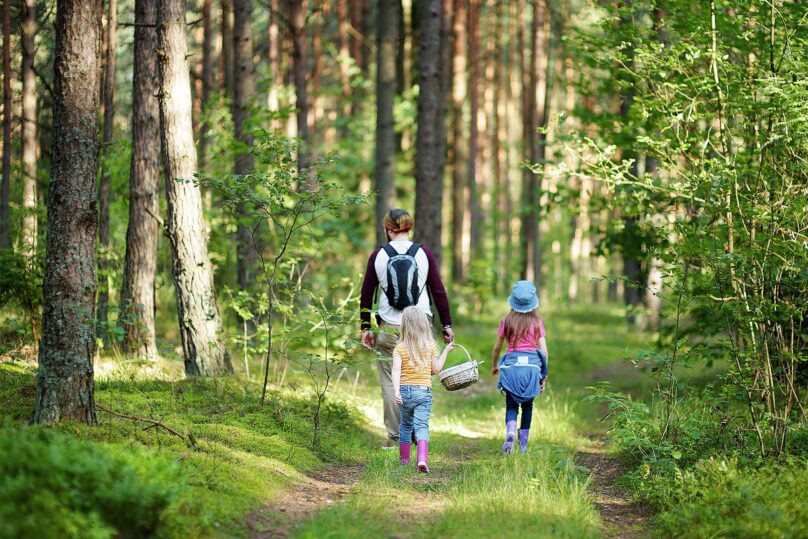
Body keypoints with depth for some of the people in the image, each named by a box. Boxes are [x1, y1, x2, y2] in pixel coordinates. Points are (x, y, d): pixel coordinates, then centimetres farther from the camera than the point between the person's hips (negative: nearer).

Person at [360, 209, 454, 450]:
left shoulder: (378, 255, 1)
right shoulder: (424, 253, -1)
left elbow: (366, 294, 5)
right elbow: (439, 292, 1)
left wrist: (365, 327, 13)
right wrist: (447, 324, 8)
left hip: (388, 327, 0)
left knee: (390, 382, 6)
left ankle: (394, 436, 7)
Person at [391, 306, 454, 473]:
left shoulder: (400, 348, -3)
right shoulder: (430, 346, 1)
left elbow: (396, 370, -15)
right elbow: (436, 369, 8)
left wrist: (396, 391, -21)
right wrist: (446, 351, 18)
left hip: (405, 390, 1)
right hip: (424, 391, -1)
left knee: (406, 425, 19)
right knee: (421, 426, -8)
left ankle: (404, 459, 31)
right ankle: (422, 458, -29)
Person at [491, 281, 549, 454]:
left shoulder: (507, 321, 3)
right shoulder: (537, 322, 2)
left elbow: (497, 347, 10)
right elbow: (543, 350, 1)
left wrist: (494, 366, 27)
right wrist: (544, 375, 9)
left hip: (511, 364, 0)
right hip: (532, 366, 0)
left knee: (511, 405, 6)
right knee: (527, 405, 16)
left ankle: (510, 432, -22)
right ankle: (523, 443, 15)